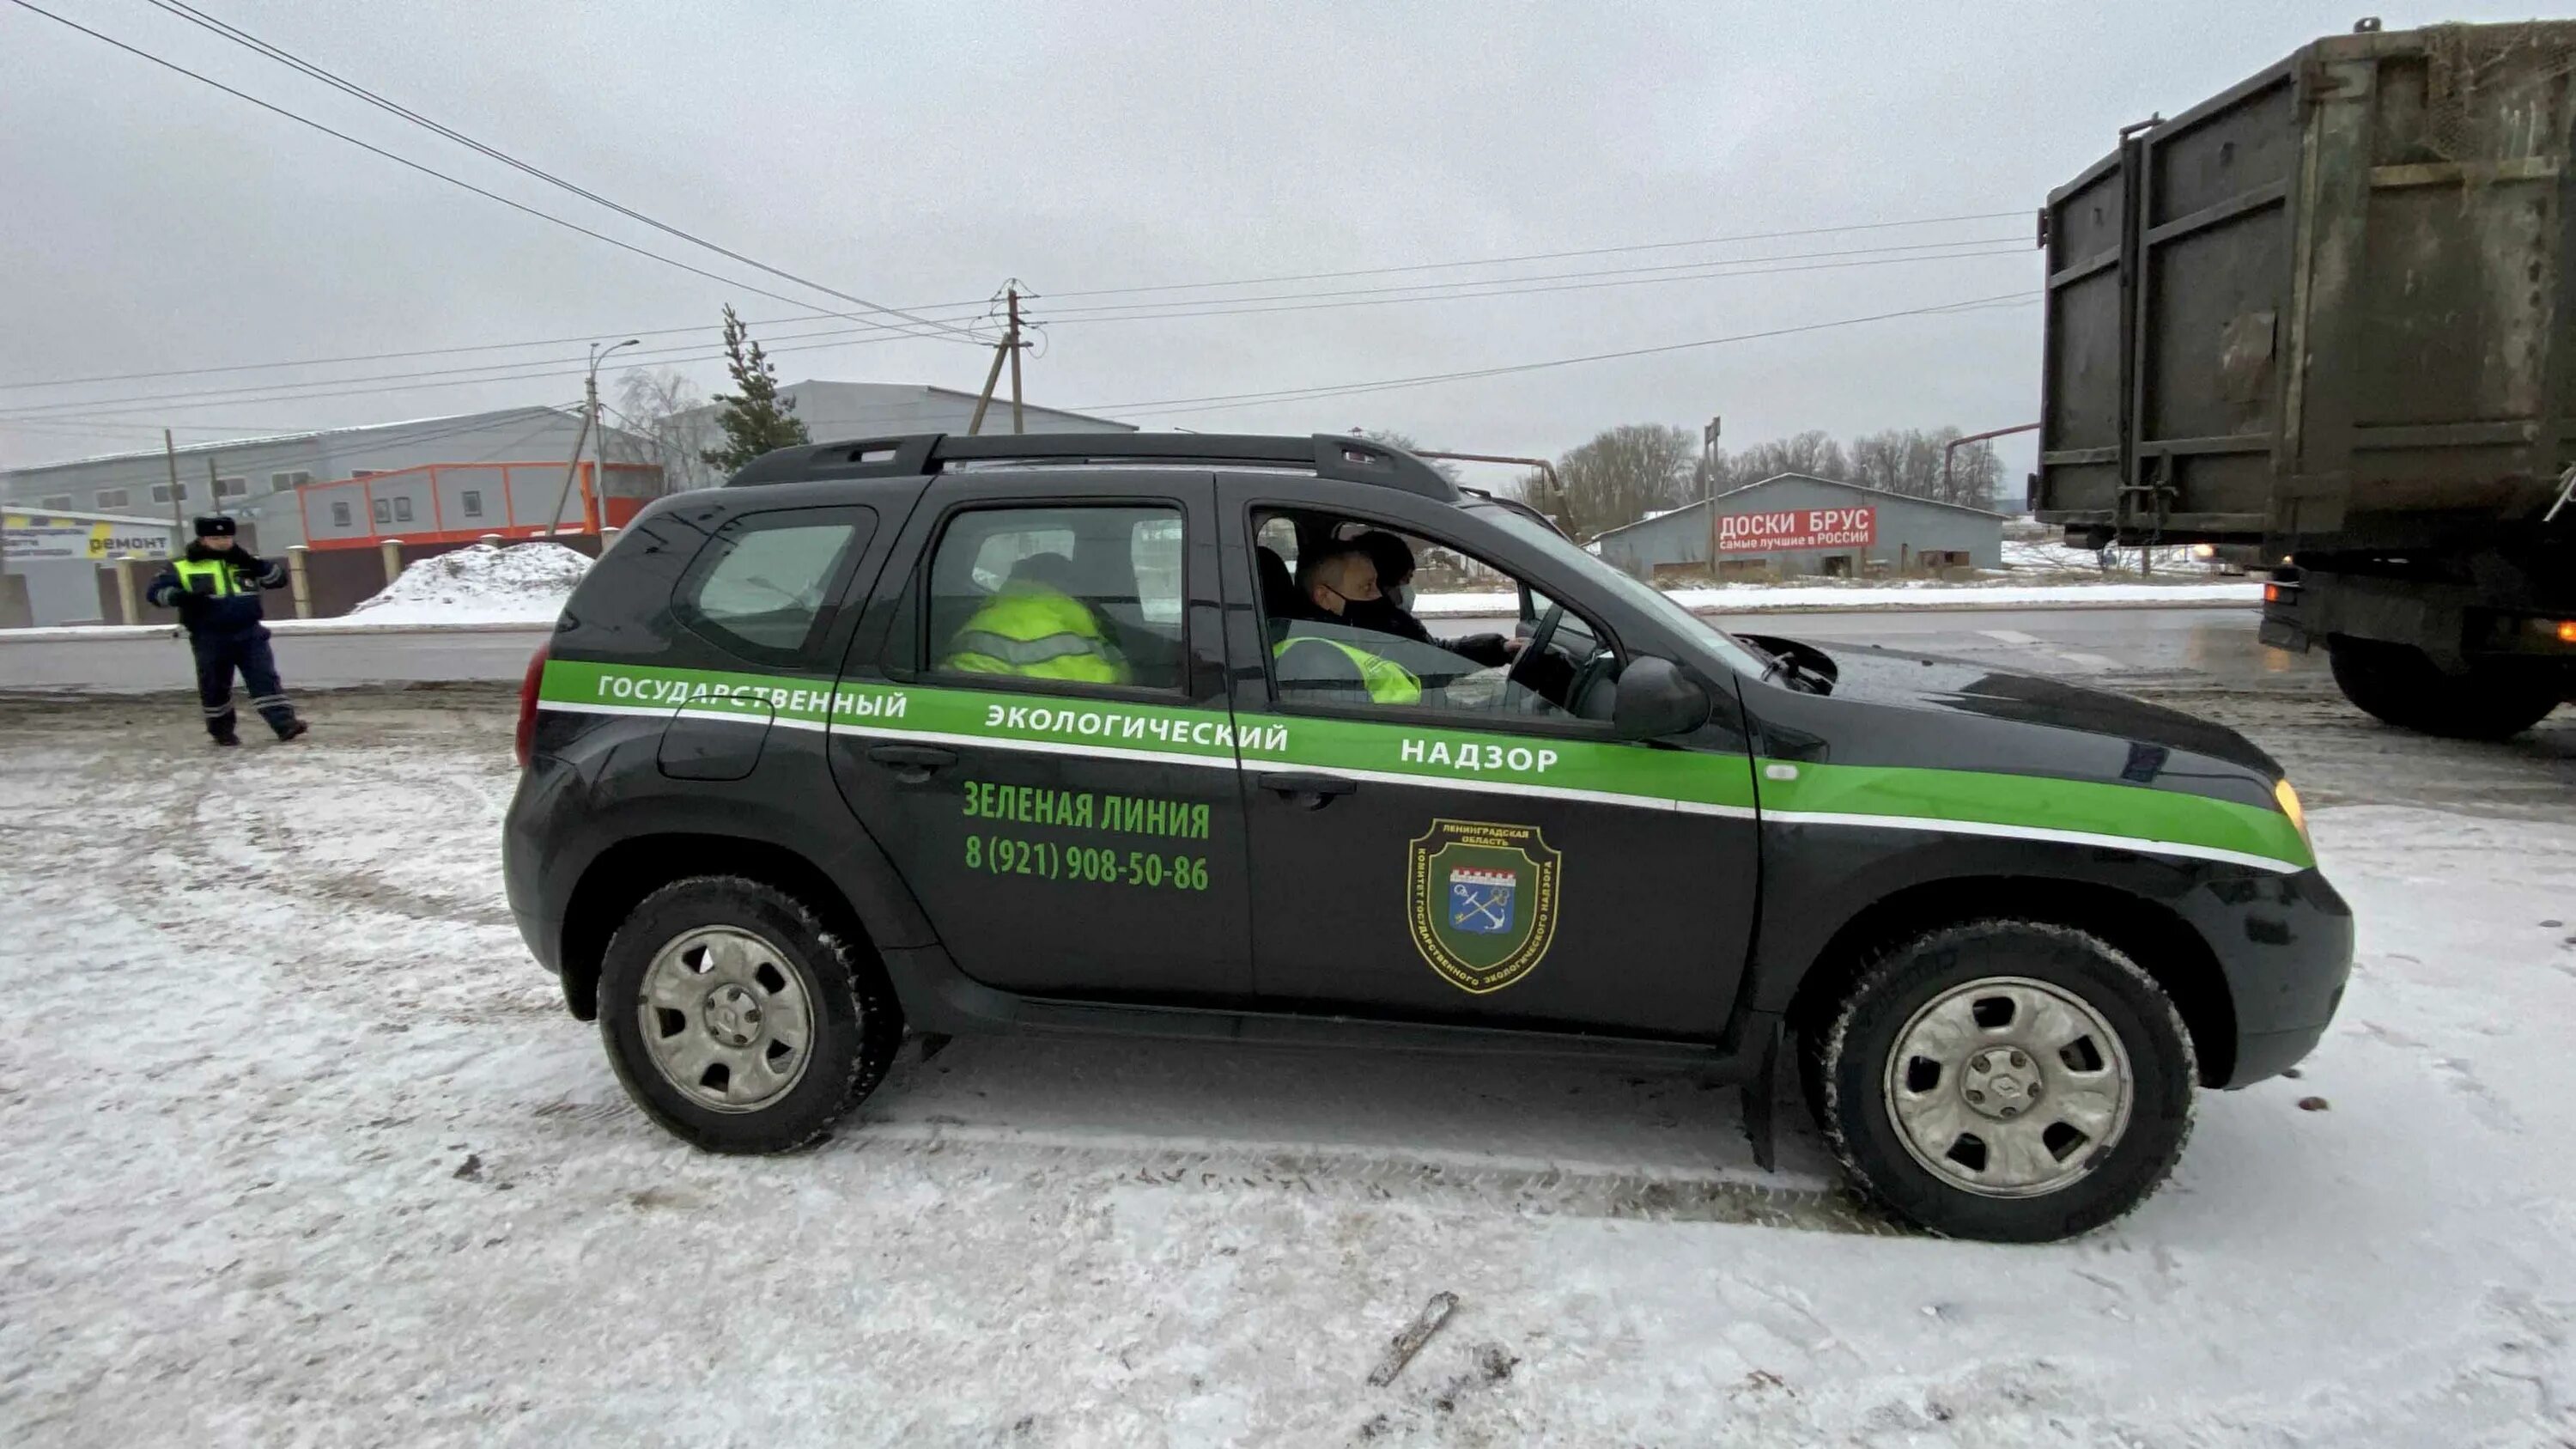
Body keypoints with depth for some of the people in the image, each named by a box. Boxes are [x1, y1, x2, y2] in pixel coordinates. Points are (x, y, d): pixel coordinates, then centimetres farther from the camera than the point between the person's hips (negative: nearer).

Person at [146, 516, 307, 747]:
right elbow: (154, 591, -1)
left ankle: (284, 723, -13)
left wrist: (254, 564, -12)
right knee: (214, 686, 11)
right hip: (210, 639, -1)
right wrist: (178, 596, -22)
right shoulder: (182, 567, 1)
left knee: (265, 679, -7)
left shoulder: (245, 560, 10)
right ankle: (221, 730, 27)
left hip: (250, 634, 1)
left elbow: (279, 579, 4)